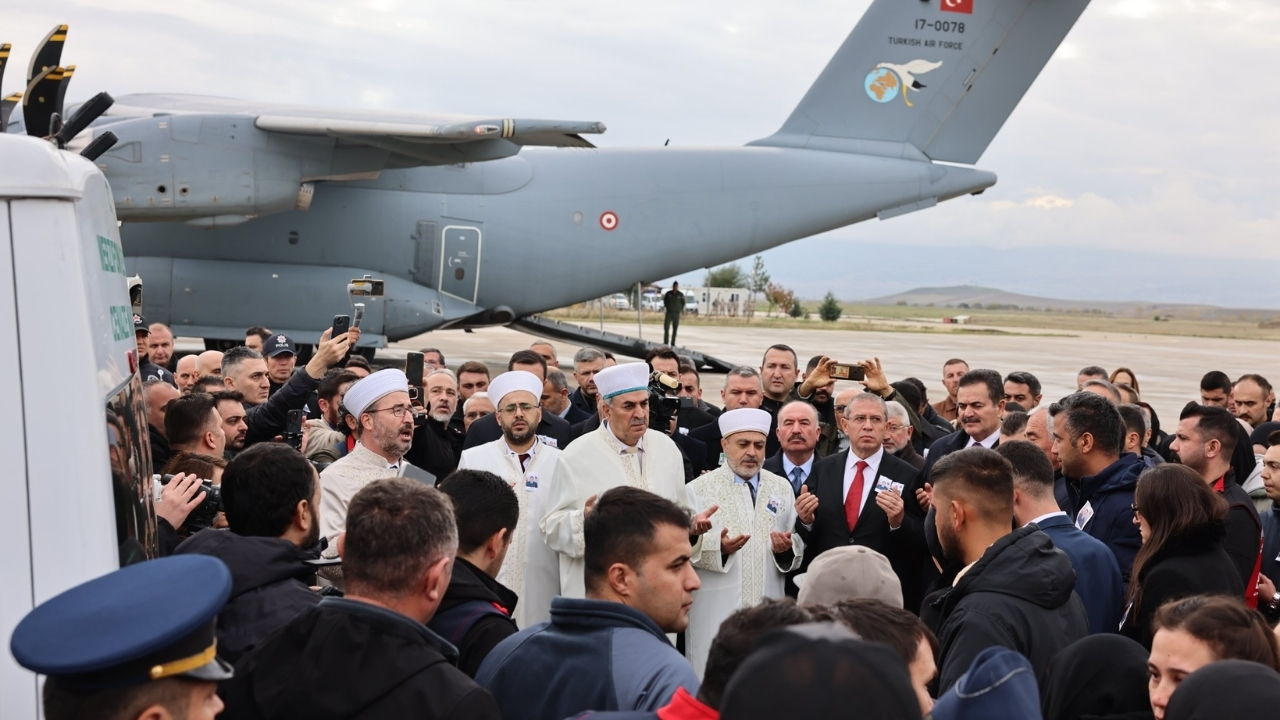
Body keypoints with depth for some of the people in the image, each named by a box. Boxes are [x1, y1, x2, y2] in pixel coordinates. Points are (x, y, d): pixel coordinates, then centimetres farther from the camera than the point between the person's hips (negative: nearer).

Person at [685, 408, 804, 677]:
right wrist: (717, 546, -23)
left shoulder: (782, 488, 12)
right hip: (716, 614, -3)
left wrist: (786, 547, -10)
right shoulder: (699, 489, 1)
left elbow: (799, 546, 11)